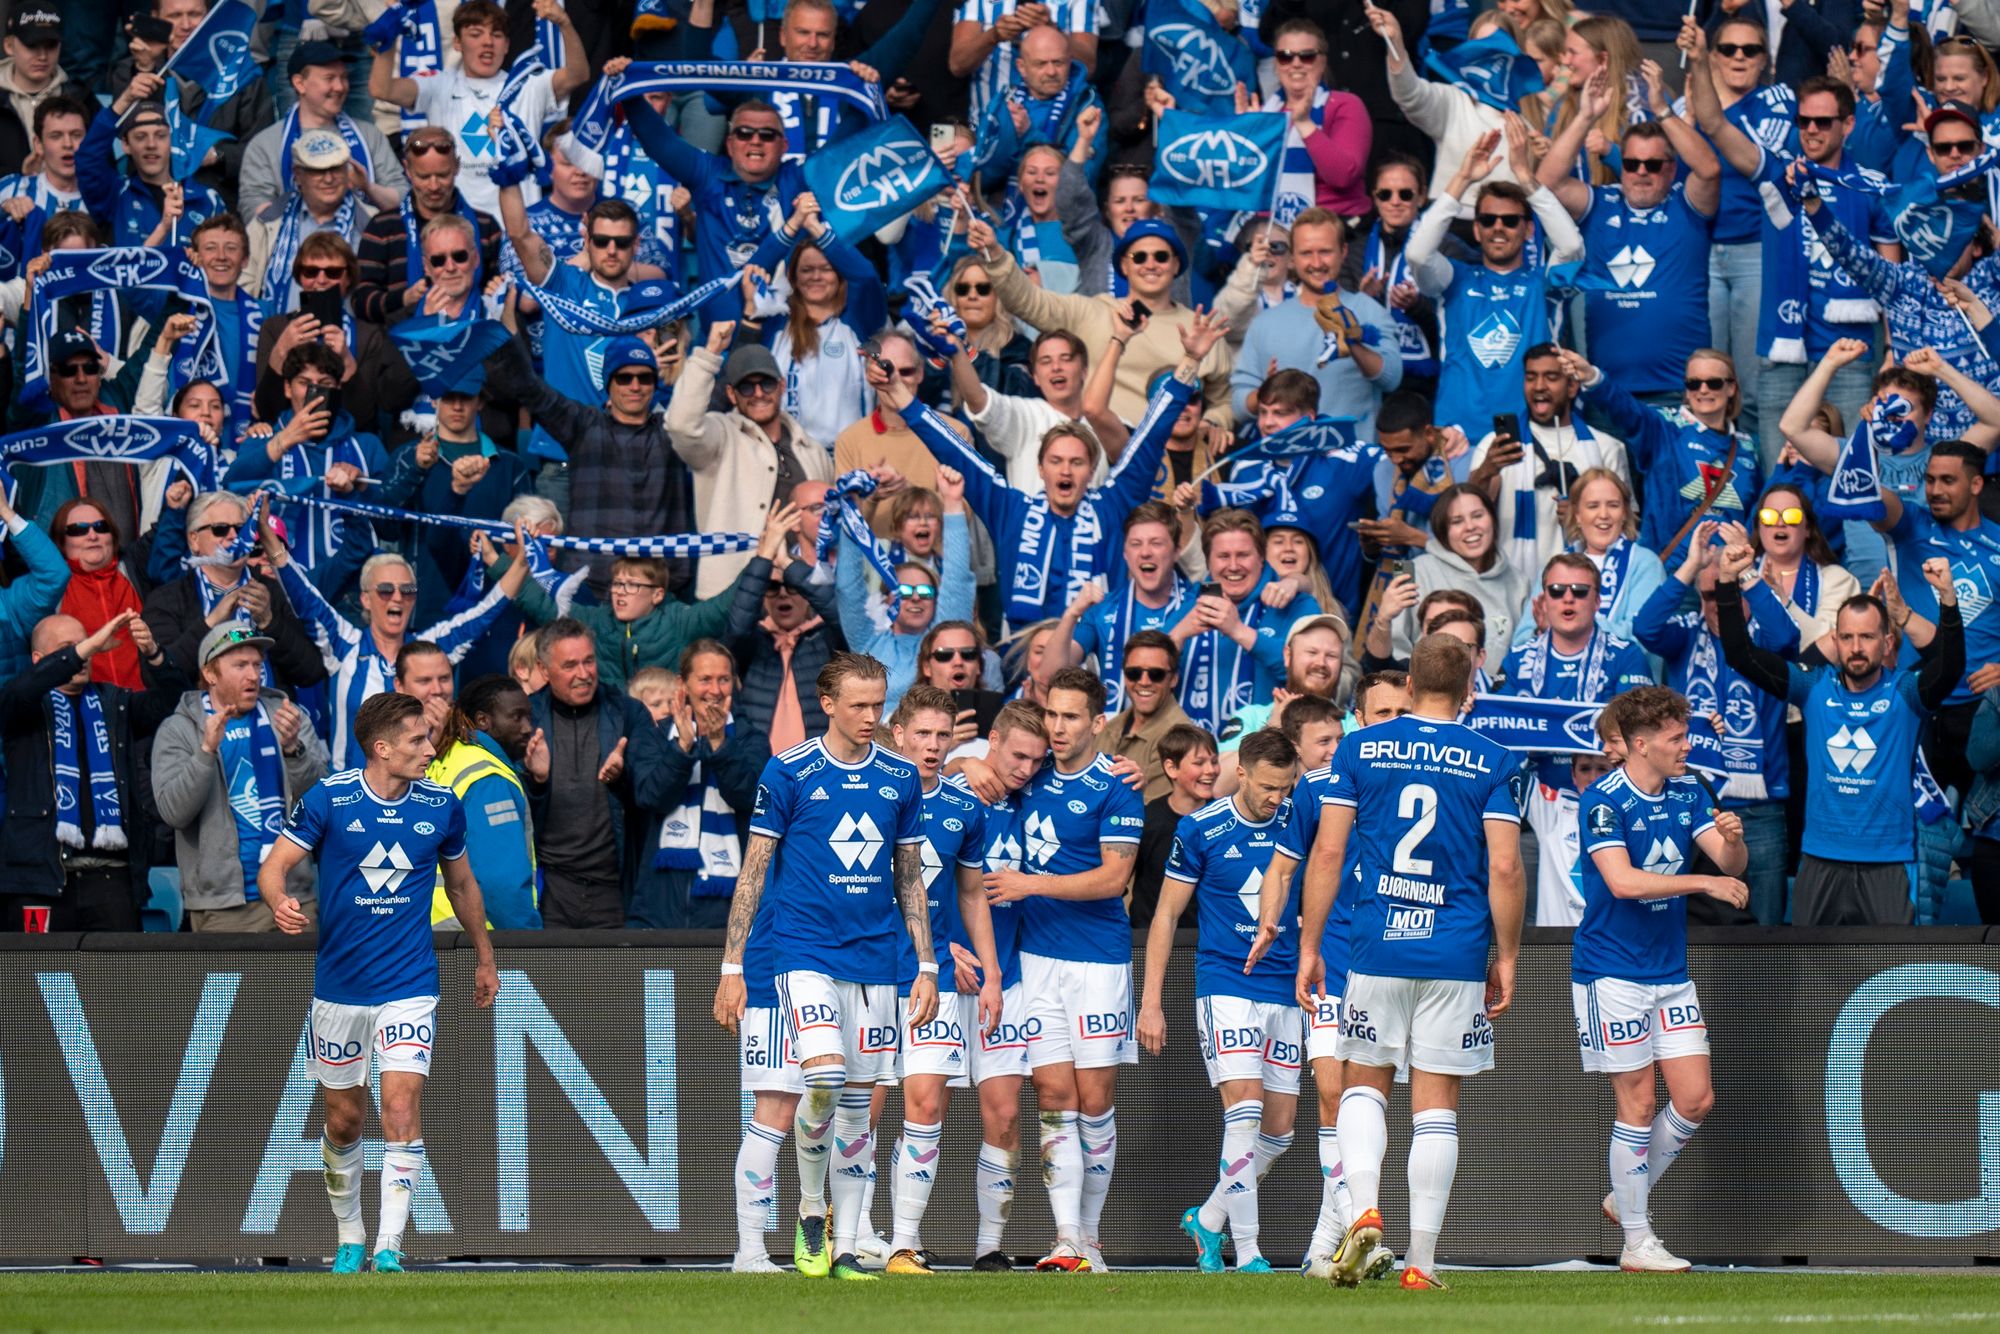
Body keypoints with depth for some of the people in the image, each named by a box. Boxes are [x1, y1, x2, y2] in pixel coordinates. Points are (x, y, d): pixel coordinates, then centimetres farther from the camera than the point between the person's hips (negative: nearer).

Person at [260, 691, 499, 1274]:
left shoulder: (442, 805, 0)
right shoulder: (328, 798, -8)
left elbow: (461, 883, 16)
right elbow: (274, 865, -7)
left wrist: (484, 959, 25)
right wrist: (280, 904, -31)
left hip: (409, 987, 0)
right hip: (338, 984, 0)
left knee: (401, 1107, -16)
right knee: (343, 1121, 10)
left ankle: (388, 1248, -15)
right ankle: (349, 1238, 30)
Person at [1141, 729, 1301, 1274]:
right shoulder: (1200, 830, -5)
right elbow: (1166, 913, 2)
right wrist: (1151, 1000, -2)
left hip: (1285, 995, 4)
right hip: (1226, 987, -4)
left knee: (1279, 1129, 5)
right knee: (1244, 1112, -17)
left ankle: (1207, 1221, 26)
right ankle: (1246, 1253, -15)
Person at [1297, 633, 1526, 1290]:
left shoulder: (1360, 750, 3)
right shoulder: (1491, 762, 1)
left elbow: (1327, 852, -1)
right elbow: (1505, 868, -4)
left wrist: (1309, 947, 5)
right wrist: (1507, 959, 5)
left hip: (1378, 947, 0)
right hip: (1457, 954, 0)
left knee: (1364, 1083, 15)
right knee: (1436, 1103, 5)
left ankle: (1364, 1211, -9)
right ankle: (1421, 1259, 2)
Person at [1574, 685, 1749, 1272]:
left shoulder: (1687, 791, 7)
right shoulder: (1603, 801, -15)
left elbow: (1730, 866, 3)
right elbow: (1622, 880, -27)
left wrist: (1733, 839, -20)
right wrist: (1704, 882, -28)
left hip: (1671, 970, 7)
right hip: (1612, 973, -7)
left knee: (1696, 1099, 2)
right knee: (1638, 1106, -5)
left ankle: (1626, 1197, 22)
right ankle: (1636, 1241, 4)